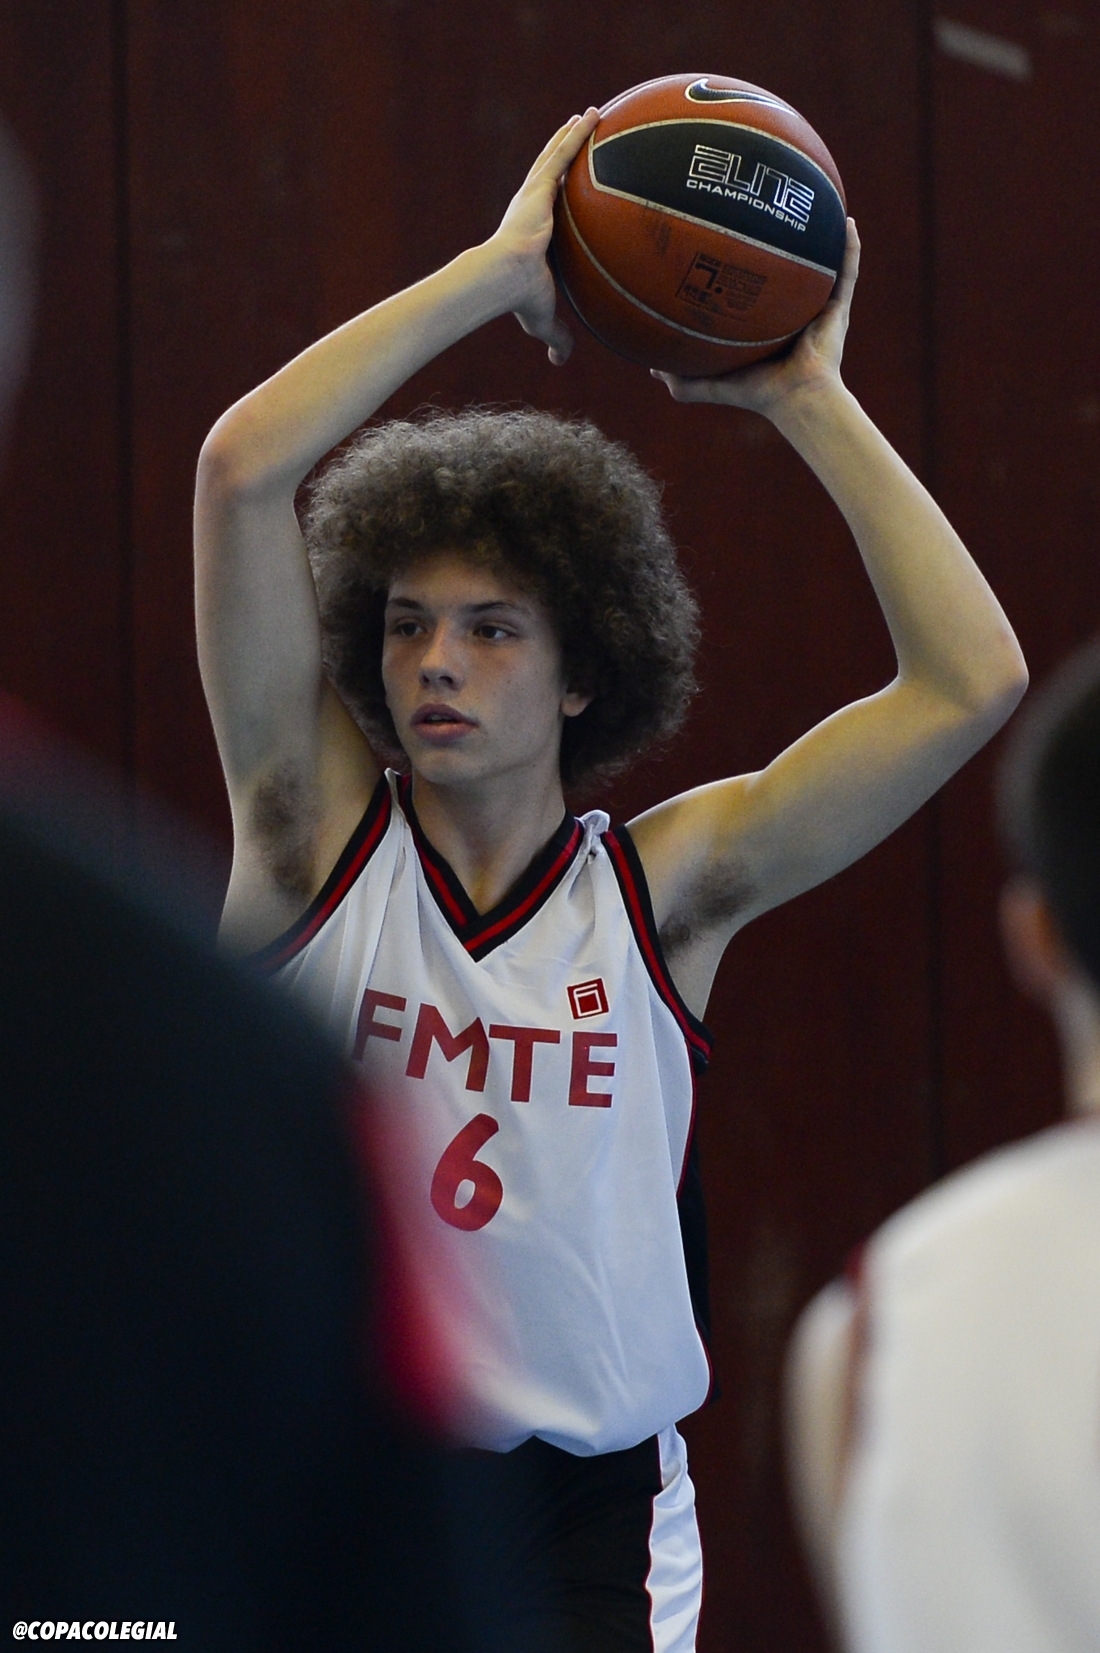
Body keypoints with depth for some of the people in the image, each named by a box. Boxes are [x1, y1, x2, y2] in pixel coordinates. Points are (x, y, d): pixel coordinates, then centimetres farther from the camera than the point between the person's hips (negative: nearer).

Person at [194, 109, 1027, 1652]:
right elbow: (242, 470, -8)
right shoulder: (317, 831, 2)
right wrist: (500, 269, -6)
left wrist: (808, 397, 1)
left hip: (590, 1515, 0)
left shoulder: (663, 889, 3)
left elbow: (970, 683, -3)